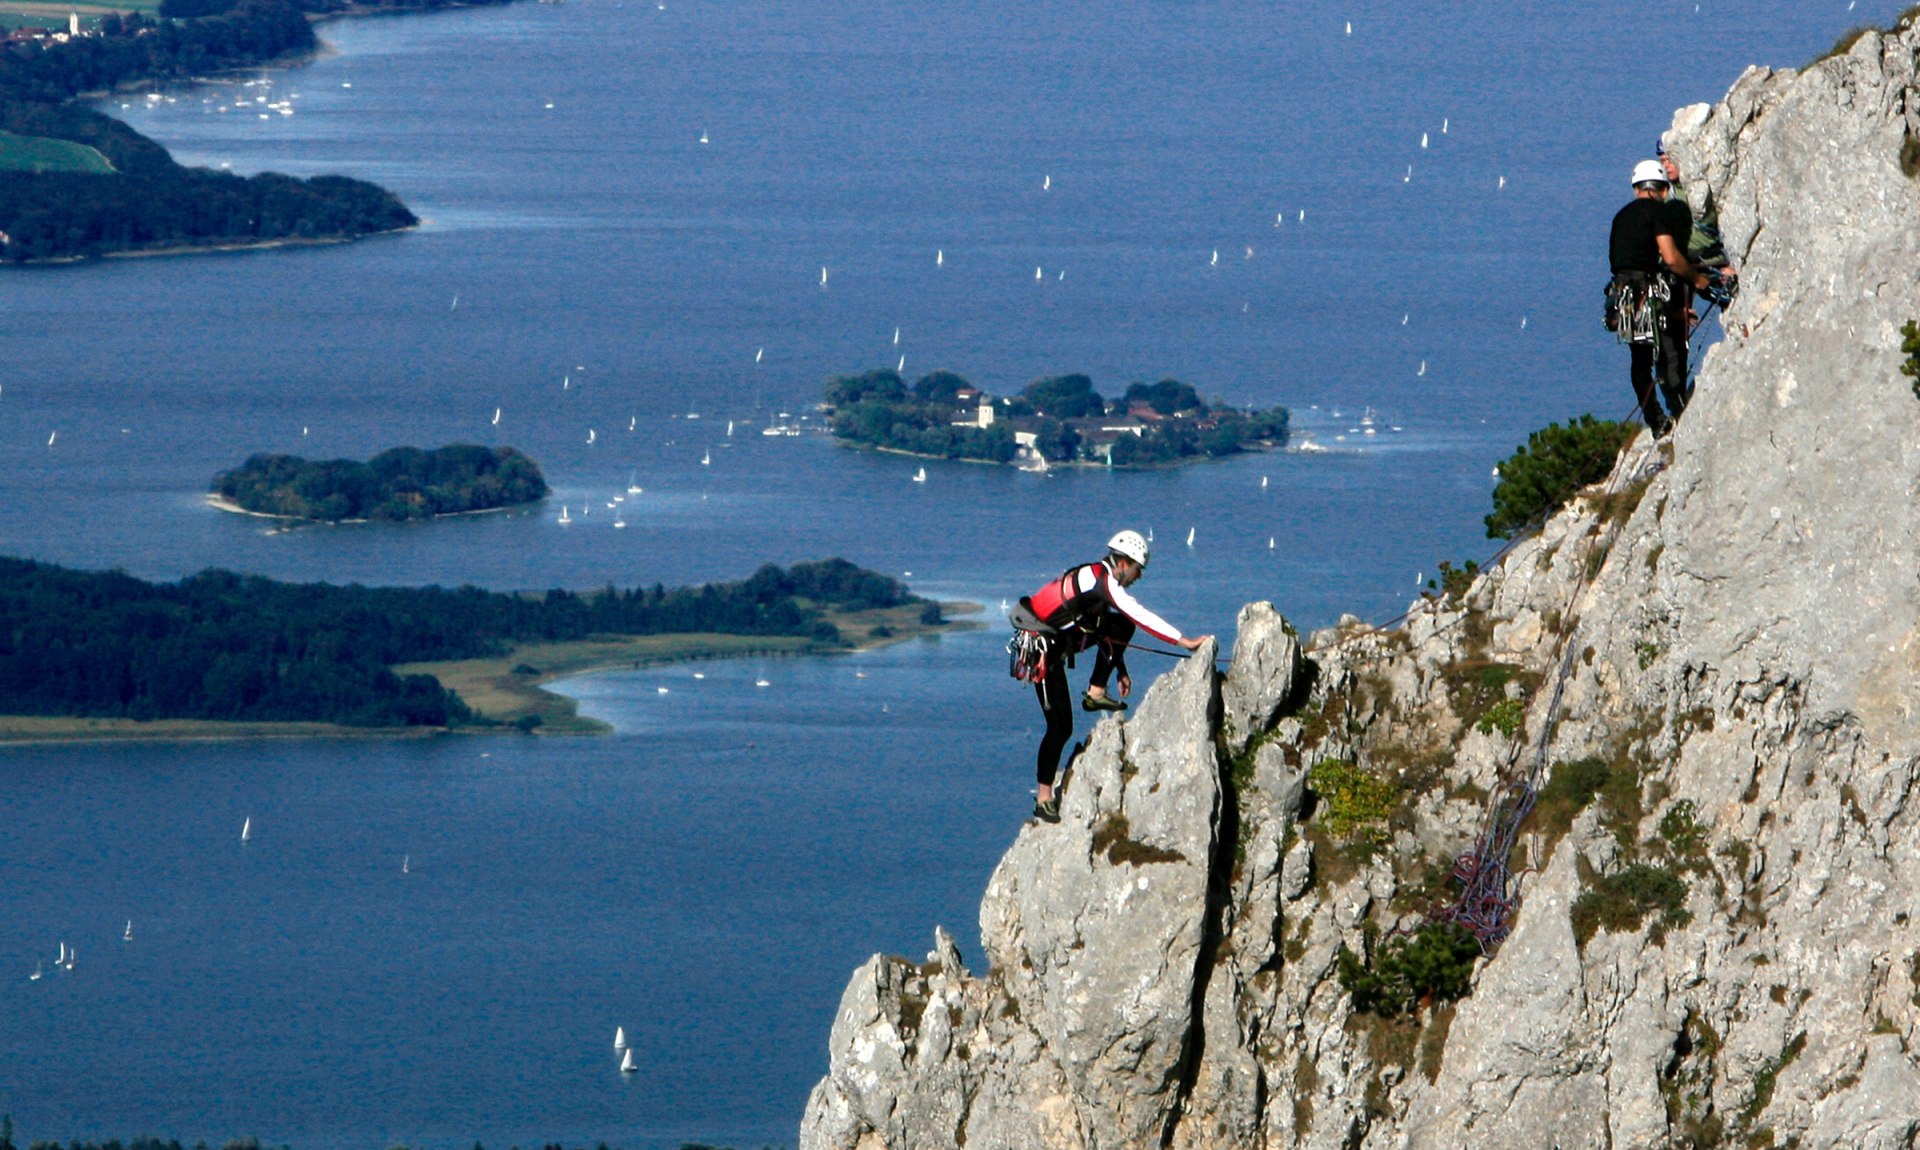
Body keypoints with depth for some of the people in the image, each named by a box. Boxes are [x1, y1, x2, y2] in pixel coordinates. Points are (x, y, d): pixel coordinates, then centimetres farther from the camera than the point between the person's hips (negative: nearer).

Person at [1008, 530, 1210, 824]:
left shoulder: (1099, 580, 12)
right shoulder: (1102, 582, -18)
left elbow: (1107, 633, 24)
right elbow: (1141, 616, -23)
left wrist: (1120, 670, 26)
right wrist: (1184, 642, -21)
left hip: (1060, 638, 9)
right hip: (1043, 648, -9)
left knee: (1121, 627, 5)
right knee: (1060, 727, -7)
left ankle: (1096, 693, 7)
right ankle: (1044, 799, -1)